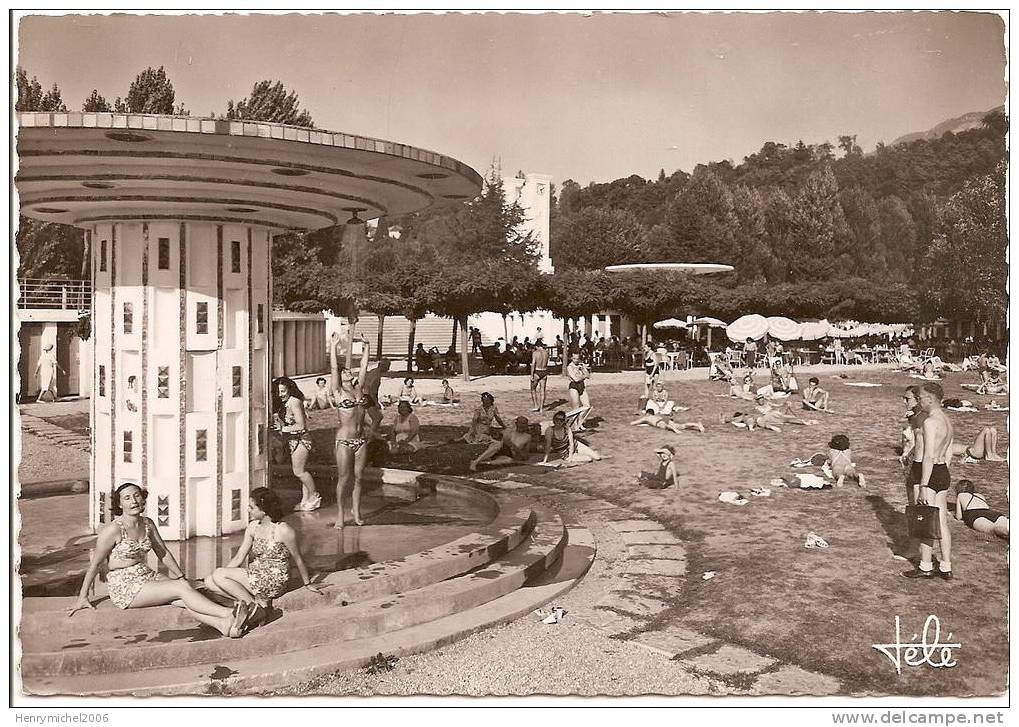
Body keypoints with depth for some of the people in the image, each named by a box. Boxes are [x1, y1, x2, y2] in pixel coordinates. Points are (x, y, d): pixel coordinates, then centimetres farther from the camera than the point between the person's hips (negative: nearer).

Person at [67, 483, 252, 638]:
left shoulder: (147, 524, 8)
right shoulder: (113, 530, -13)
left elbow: (163, 553, 17)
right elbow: (94, 564, -7)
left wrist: (181, 576, 13)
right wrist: (83, 597, -4)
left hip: (147, 575, 6)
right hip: (124, 587, -6)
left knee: (183, 599, -22)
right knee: (182, 589, -24)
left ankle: (223, 624, -42)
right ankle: (229, 613, -34)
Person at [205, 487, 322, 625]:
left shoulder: (283, 531, -16)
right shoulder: (252, 527, 5)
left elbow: (298, 559, -3)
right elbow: (238, 558, 9)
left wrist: (307, 584, 8)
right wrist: (222, 573, -2)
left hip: (274, 582, -8)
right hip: (256, 576, 8)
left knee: (218, 575, -16)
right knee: (210, 581, -7)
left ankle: (255, 606, -7)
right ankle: (259, 600, -7)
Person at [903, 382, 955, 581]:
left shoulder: (930, 422, -18)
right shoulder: (947, 422, 13)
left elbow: (929, 457, -22)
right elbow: (947, 456, 17)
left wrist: (923, 487, -21)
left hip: (928, 474, -9)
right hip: (943, 473, 9)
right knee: (942, 522, 12)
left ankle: (926, 567, 10)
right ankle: (946, 568, 17)